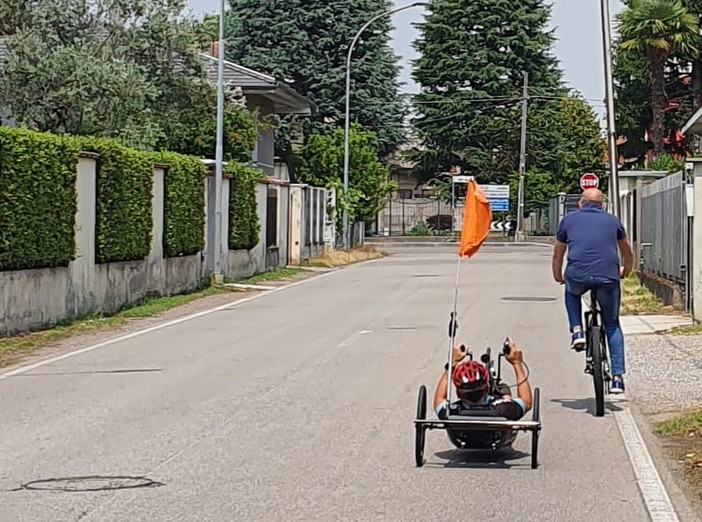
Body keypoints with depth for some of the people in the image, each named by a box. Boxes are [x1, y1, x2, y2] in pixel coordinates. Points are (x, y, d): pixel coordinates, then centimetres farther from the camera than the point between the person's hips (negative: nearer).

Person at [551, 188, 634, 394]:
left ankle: (577, 331, 17)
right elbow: (628, 253, 37)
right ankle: (617, 377, 10)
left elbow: (558, 254, 29)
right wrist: (625, 272, 56)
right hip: (608, 277, 1)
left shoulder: (569, 219, 20)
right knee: (612, 325, 18)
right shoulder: (612, 221, 23)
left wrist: (558, 277, 47)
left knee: (571, 292, 37)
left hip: (577, 275, -1)